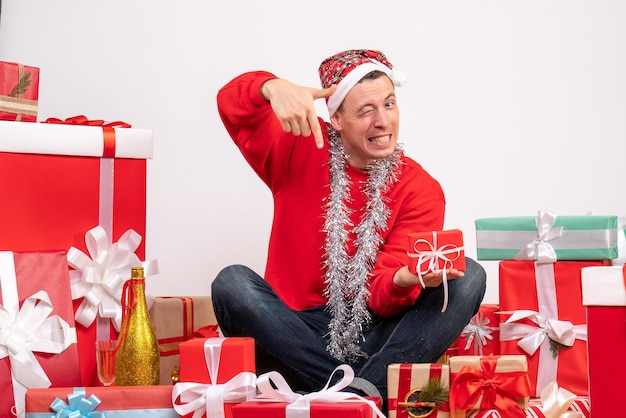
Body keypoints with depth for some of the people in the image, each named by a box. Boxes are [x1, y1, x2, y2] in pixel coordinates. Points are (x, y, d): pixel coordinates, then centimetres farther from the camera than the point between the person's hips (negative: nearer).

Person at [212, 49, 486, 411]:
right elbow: (232, 102, -8)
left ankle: (362, 392, -34)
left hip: (375, 335, 0)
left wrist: (405, 281, -34)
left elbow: (382, 295, -9)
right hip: (296, 334, 0)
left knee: (469, 277, -19)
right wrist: (273, 87, -30)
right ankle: (360, 393, -28)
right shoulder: (300, 149, 3)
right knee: (232, 282, -28)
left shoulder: (421, 189, -2)